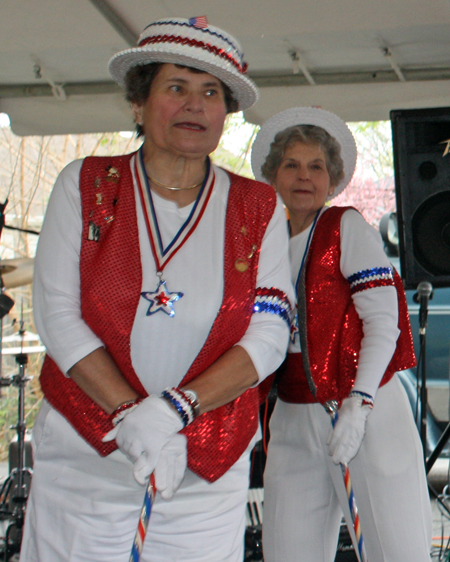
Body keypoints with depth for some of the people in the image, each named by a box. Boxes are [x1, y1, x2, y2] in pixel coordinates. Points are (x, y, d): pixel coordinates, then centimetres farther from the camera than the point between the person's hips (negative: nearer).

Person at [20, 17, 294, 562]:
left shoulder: (259, 209, 2)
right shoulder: (85, 185, 0)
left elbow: (268, 337, -5)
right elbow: (56, 313, -7)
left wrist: (175, 409, -19)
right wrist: (131, 416, -17)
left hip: (207, 469, 1)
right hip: (84, 454, 0)